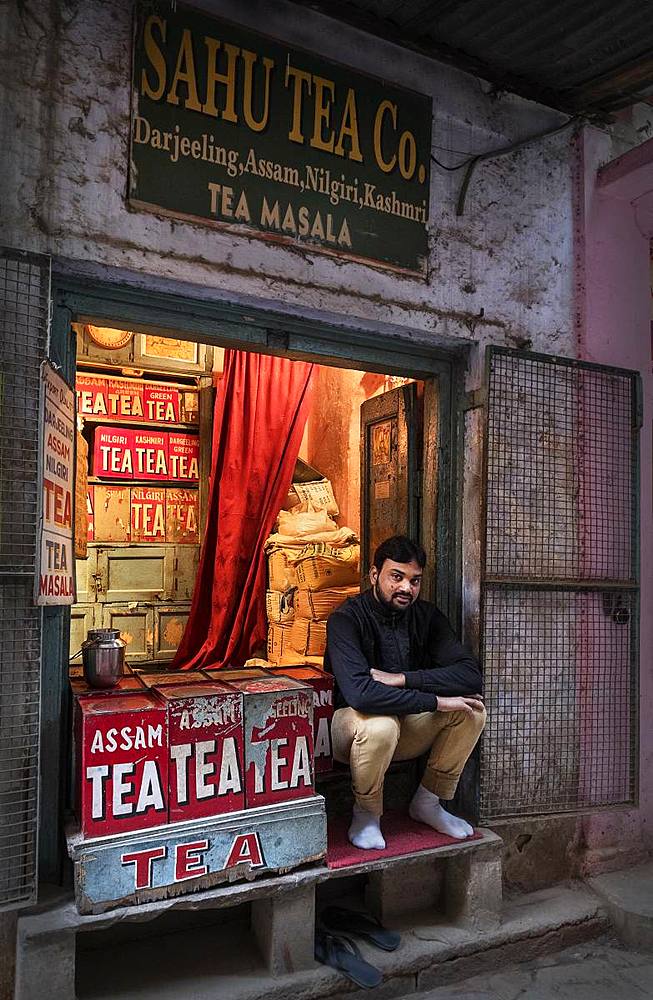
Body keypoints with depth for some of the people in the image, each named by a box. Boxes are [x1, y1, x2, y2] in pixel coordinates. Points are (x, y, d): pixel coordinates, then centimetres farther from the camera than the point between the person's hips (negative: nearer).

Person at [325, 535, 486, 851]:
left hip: (410, 724, 5)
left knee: (472, 710, -17)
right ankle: (366, 815, -7)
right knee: (380, 725, -38)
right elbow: (359, 692, -36)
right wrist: (434, 701, -32)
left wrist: (402, 679, -26)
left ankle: (428, 802, 4)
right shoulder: (346, 618, -21)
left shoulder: (427, 616, -5)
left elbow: (471, 675, -16)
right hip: (352, 723, -5)